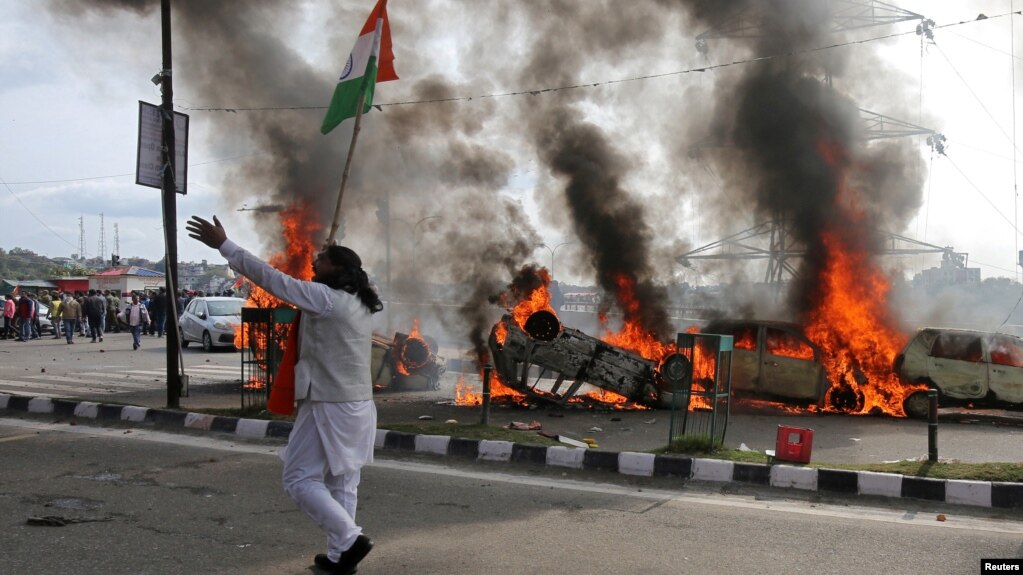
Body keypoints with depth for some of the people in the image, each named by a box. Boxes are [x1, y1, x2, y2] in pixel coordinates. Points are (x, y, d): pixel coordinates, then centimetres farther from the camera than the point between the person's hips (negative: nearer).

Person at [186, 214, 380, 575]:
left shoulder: (326, 297, -15)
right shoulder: (359, 303, 10)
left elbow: (271, 278, -16)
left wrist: (224, 245, -12)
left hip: (329, 406, -9)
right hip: (357, 404, 9)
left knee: (299, 479, 0)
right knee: (342, 483, 12)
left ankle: (349, 538, -4)